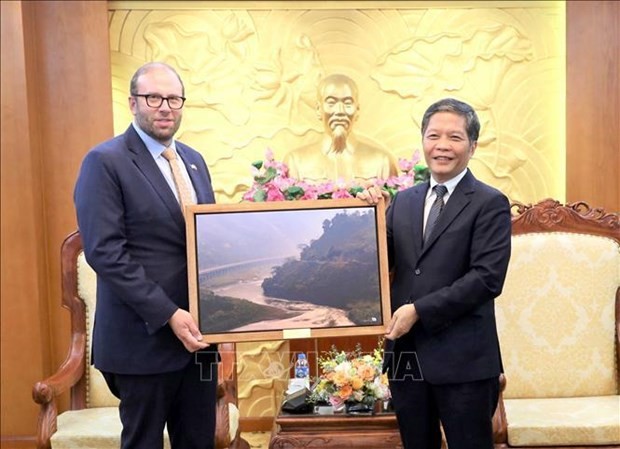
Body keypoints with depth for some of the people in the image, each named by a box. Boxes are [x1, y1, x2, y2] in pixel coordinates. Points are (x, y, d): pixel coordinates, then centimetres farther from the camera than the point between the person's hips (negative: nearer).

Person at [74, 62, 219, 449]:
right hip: (145, 337, -6)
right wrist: (168, 314, -20)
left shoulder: (194, 160, 14)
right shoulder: (105, 162, -9)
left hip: (199, 332, 7)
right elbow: (105, 251, -17)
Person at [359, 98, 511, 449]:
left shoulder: (490, 203, -5)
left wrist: (420, 310, -18)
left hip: (462, 358, -5)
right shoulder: (403, 201, 10)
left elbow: (487, 277, -15)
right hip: (405, 354, 5)